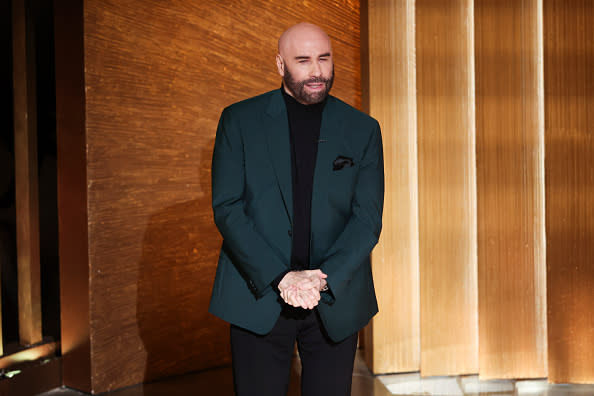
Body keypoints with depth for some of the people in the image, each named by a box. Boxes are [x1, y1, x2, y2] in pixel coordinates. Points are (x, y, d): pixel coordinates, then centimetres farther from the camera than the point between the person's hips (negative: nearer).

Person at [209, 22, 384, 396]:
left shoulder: (363, 130, 3)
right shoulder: (239, 120, 0)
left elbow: (368, 217, -2)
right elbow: (227, 208, -6)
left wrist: (325, 278, -17)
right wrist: (280, 277, -16)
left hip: (336, 299, 1)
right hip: (258, 296, -1)